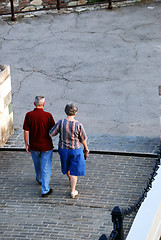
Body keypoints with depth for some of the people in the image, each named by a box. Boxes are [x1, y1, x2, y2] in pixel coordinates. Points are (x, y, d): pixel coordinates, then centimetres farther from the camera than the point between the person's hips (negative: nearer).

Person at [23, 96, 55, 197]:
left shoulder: (29, 115, -12)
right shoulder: (48, 115, -17)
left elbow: (26, 132, -8)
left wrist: (27, 144, 4)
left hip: (34, 146, 3)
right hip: (46, 146, -3)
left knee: (37, 164, 27)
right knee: (46, 168, 5)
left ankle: (40, 179, 52)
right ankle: (45, 190, 4)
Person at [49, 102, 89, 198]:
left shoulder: (61, 123, -19)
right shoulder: (78, 125, -23)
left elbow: (51, 134, -11)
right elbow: (83, 139, -12)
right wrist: (86, 148, 7)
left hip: (63, 149, 3)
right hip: (76, 150, -3)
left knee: (67, 166, 29)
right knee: (74, 169, 13)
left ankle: (71, 180, 57)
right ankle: (73, 191, 17)